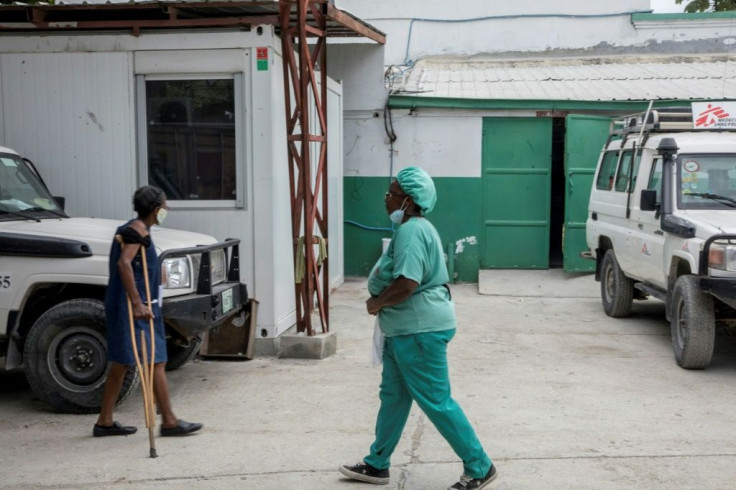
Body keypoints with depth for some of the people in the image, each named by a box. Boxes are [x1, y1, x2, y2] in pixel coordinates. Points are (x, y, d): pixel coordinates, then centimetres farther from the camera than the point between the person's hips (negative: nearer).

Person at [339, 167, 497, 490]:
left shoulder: (411, 231, -20)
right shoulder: (413, 228, 14)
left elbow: (407, 283, -30)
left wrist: (376, 303, -13)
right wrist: (381, 301, 9)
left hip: (419, 329, -11)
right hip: (406, 328, 11)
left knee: (435, 401, -3)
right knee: (393, 396, 16)